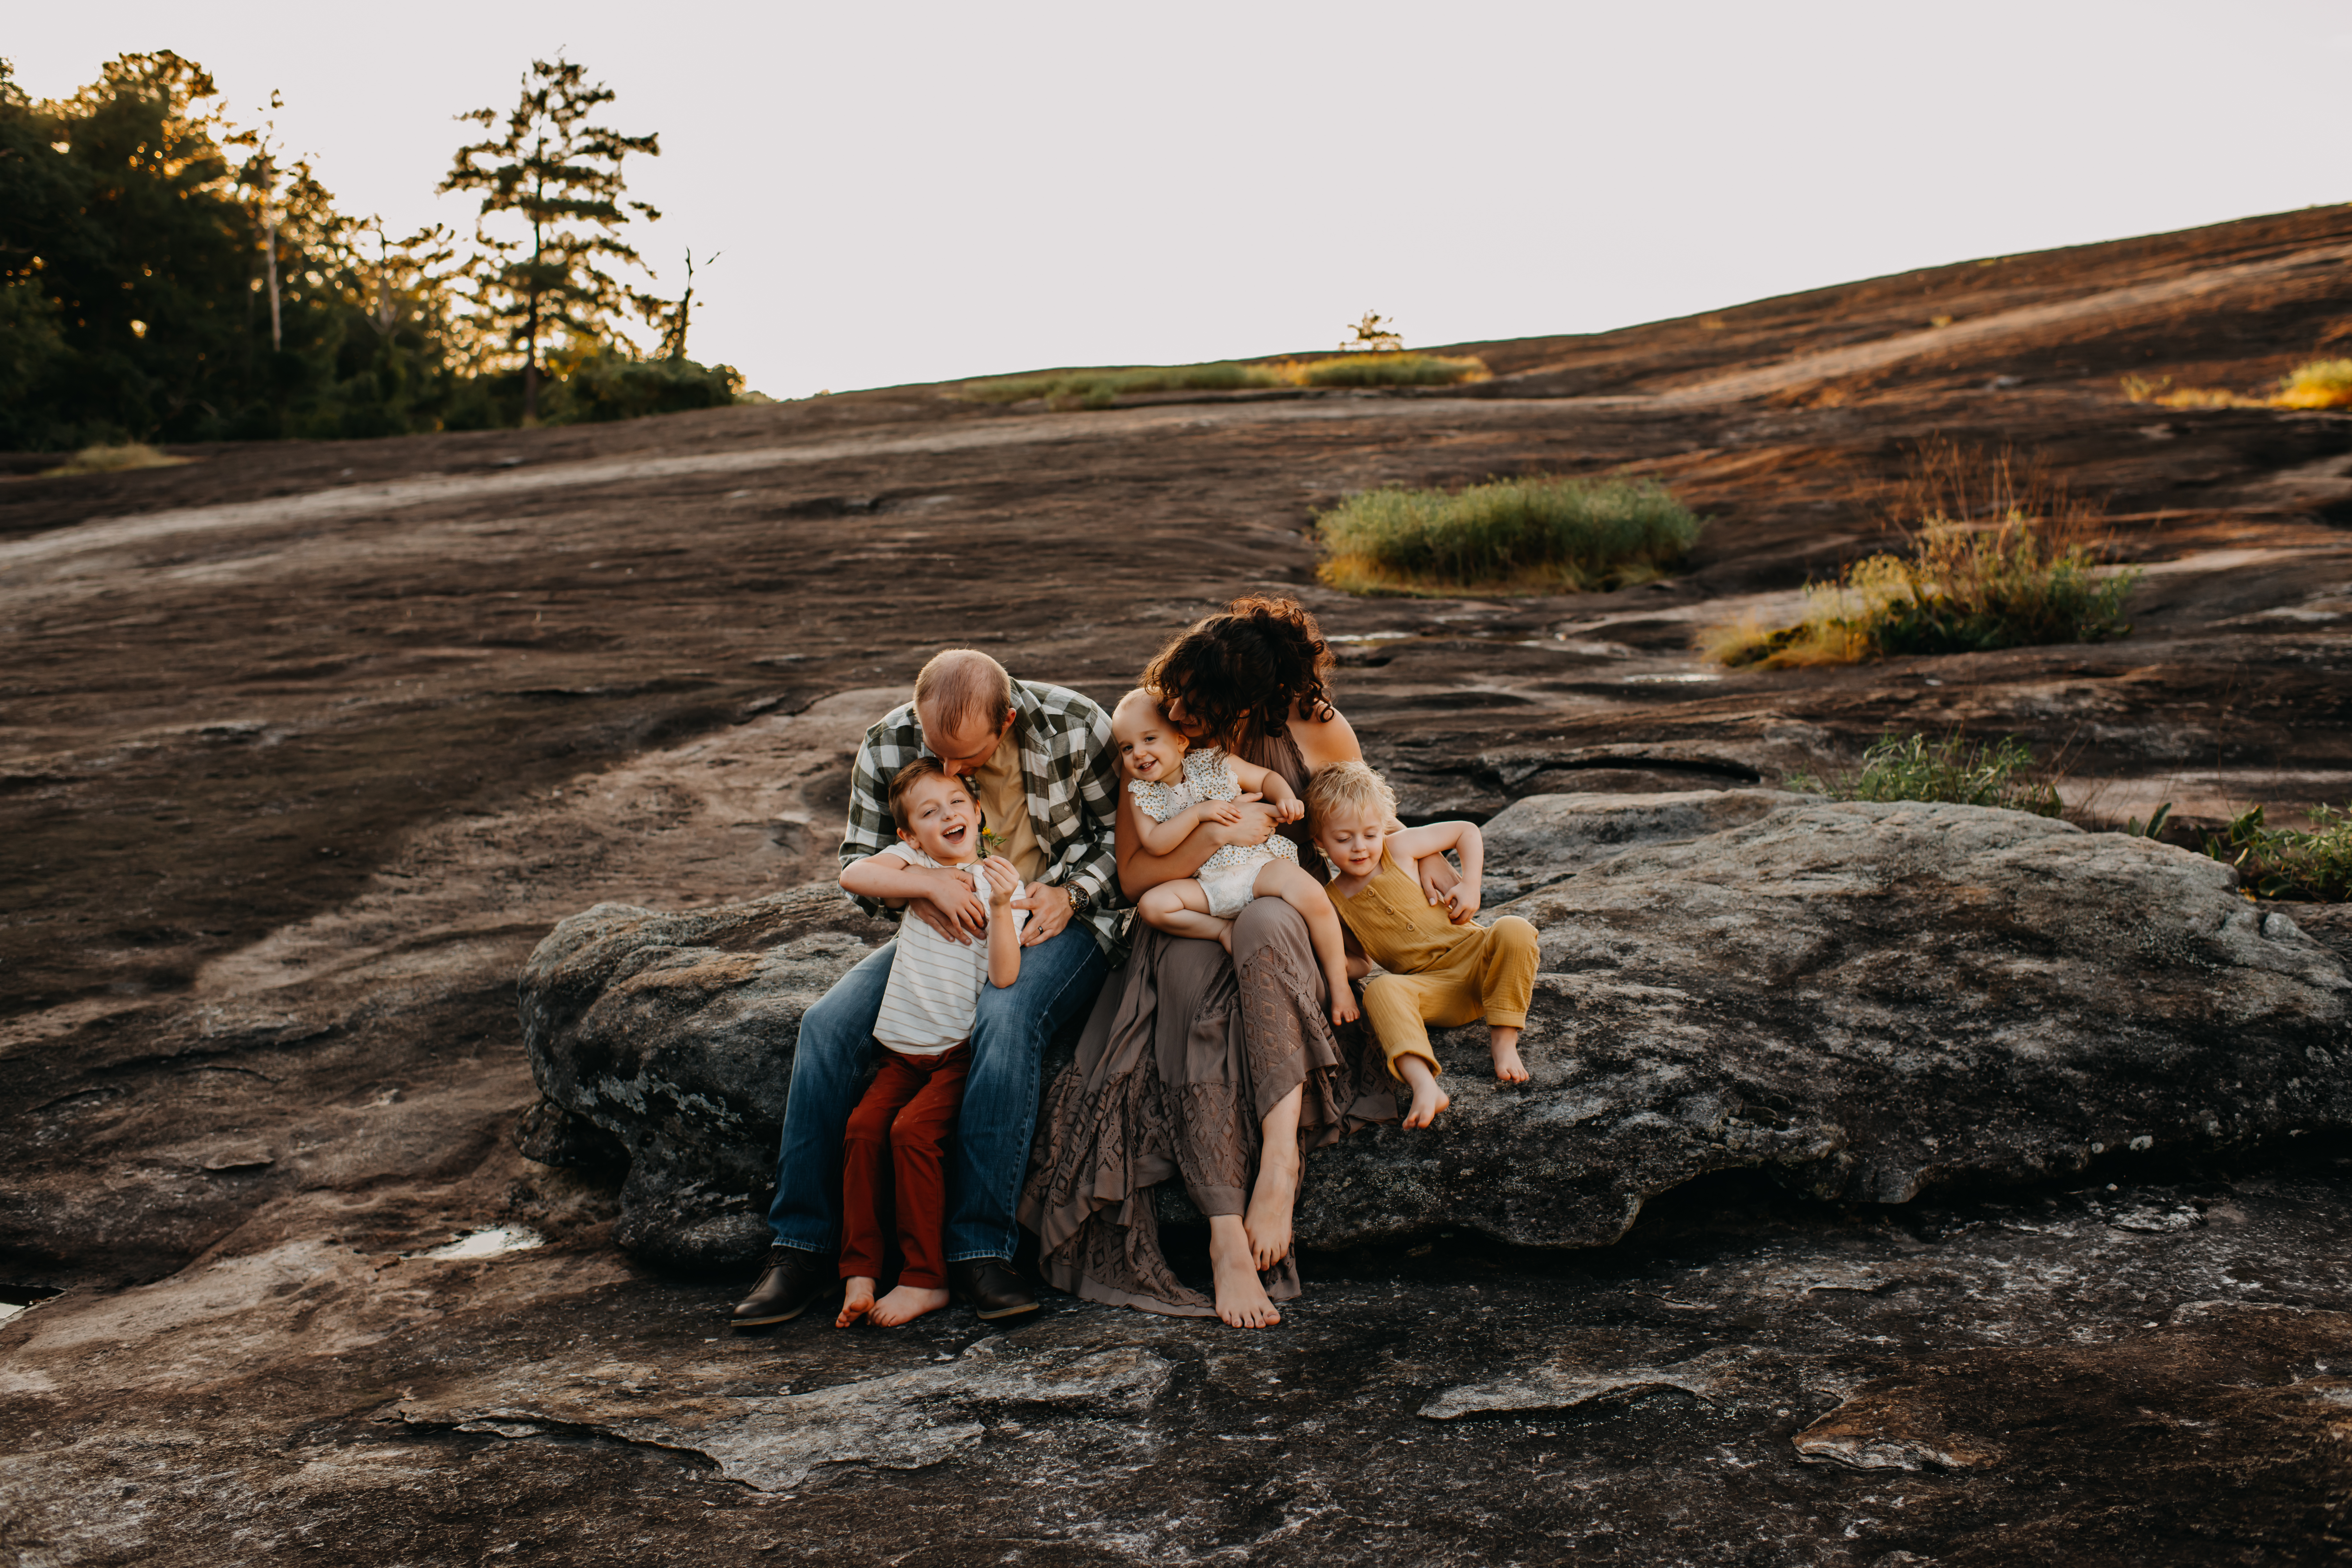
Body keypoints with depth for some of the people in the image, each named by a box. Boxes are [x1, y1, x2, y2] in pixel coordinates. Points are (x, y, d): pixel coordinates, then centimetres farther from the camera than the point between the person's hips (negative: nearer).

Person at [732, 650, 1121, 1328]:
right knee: (829, 1022, -19)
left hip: (1058, 921, -3)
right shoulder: (887, 746, -9)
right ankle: (801, 1247, -11)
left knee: (1005, 1015, -37)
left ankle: (979, 1250, -30)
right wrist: (917, 885, -20)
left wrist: (1070, 894, -17)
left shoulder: (1076, 726, -15)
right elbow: (858, 862, 1)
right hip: (949, 926, 4)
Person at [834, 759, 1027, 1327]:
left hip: (962, 1051, -3)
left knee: (913, 1130, -23)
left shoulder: (1002, 883, -1)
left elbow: (1004, 976, -14)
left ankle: (926, 1280, -13)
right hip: (903, 1047, 3)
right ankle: (860, 1273, -12)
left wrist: (1001, 906, -26)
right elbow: (853, 876, -16)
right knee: (863, 1128, -18)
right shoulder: (912, 862, 6)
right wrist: (936, 884, -18)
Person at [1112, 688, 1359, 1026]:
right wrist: (1197, 813, -20)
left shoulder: (1213, 764, 3)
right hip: (1208, 887, 2)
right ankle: (1222, 929, -10)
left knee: (1310, 894, -29)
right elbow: (1155, 843, -10)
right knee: (1151, 905, -24)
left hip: (1259, 862, -2)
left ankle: (1340, 985, -17)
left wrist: (1285, 798, -10)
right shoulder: (1142, 794, 4)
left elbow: (1266, 777, 12)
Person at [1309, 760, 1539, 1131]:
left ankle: (1504, 1039, -21)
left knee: (1514, 930, -31)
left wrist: (1470, 885, -1)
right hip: (1435, 991, 0)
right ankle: (1425, 1086, -53)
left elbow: (1467, 832, 12)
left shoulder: (1399, 848, 1)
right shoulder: (1332, 901, 6)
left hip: (1472, 956, 0)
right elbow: (1359, 964, 18)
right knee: (1381, 991, -33)